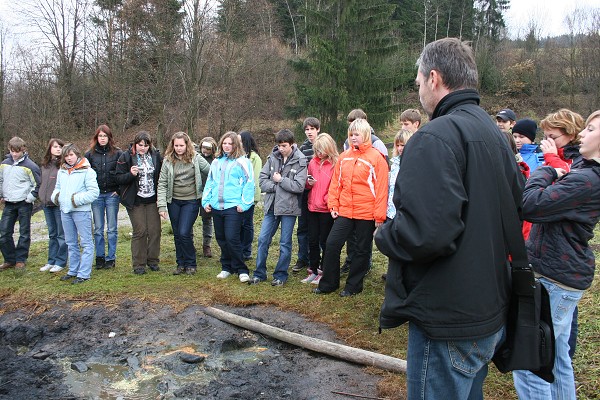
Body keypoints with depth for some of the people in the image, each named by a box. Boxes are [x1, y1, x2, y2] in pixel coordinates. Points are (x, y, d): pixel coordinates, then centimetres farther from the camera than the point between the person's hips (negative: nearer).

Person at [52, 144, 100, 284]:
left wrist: (77, 199, -17)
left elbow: (94, 192, -13)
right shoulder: (61, 171, 12)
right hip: (65, 211, 8)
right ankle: (73, 270, 29)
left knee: (86, 243, -2)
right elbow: (57, 188, 25)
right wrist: (56, 196, 4)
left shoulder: (87, 171, -9)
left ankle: (84, 273, 1)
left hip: (81, 211, -8)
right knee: (71, 243, 17)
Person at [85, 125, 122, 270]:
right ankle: (100, 257, 16)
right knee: (98, 229, 7)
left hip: (112, 194, -2)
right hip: (96, 195, 2)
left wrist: (118, 190, -5)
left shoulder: (117, 153, -1)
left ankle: (111, 258, 11)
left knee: (112, 229, 3)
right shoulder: (90, 154, 5)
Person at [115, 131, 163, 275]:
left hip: (152, 200, 3)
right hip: (135, 201, -2)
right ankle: (138, 264, 9)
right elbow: (118, 177, -3)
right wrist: (131, 174, -23)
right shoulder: (126, 157, -2)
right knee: (139, 231, -2)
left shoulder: (156, 155, 5)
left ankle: (153, 260, 18)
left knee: (155, 230, 2)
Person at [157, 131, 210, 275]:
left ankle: (190, 264, 9)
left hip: (191, 201, -3)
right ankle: (181, 264, 25)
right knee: (177, 235, 10)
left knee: (184, 233, -10)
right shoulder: (168, 160, -1)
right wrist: (161, 206, -8)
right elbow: (162, 184, -1)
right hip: (174, 201, 3)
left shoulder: (196, 158, -6)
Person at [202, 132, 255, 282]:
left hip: (233, 207, -6)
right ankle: (226, 267, 25)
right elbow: (209, 183, 18)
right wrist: (206, 201, 8)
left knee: (232, 238, -10)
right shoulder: (216, 162, 14)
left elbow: (249, 184, -8)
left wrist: (244, 203, -13)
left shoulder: (242, 162, -3)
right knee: (221, 239, 12)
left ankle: (241, 270, 3)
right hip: (216, 207, 6)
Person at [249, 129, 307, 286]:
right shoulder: (273, 157, 3)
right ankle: (259, 273, 20)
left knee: (285, 243, 7)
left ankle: (281, 275, 20)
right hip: (271, 206, 4)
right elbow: (262, 178, 2)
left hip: (289, 208, -4)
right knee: (263, 239, 7)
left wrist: (280, 180, -11)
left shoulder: (300, 161, -8)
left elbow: (299, 186, -16)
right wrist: (276, 186, -12)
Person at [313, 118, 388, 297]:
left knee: (362, 250, 9)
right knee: (332, 244, 1)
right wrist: (333, 205, 4)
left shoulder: (376, 158, -8)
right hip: (344, 211, 4)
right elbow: (336, 183, 11)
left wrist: (379, 216, -12)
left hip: (366, 214, -4)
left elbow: (382, 188, -10)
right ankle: (328, 283, 16)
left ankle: (353, 285, 24)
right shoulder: (344, 157, 7)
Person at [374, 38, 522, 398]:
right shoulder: (496, 135, 10)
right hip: (492, 313, 9)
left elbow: (425, 232, -31)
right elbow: (516, 205, 20)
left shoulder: (435, 137, -21)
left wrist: (384, 235, -12)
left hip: (448, 322, -9)